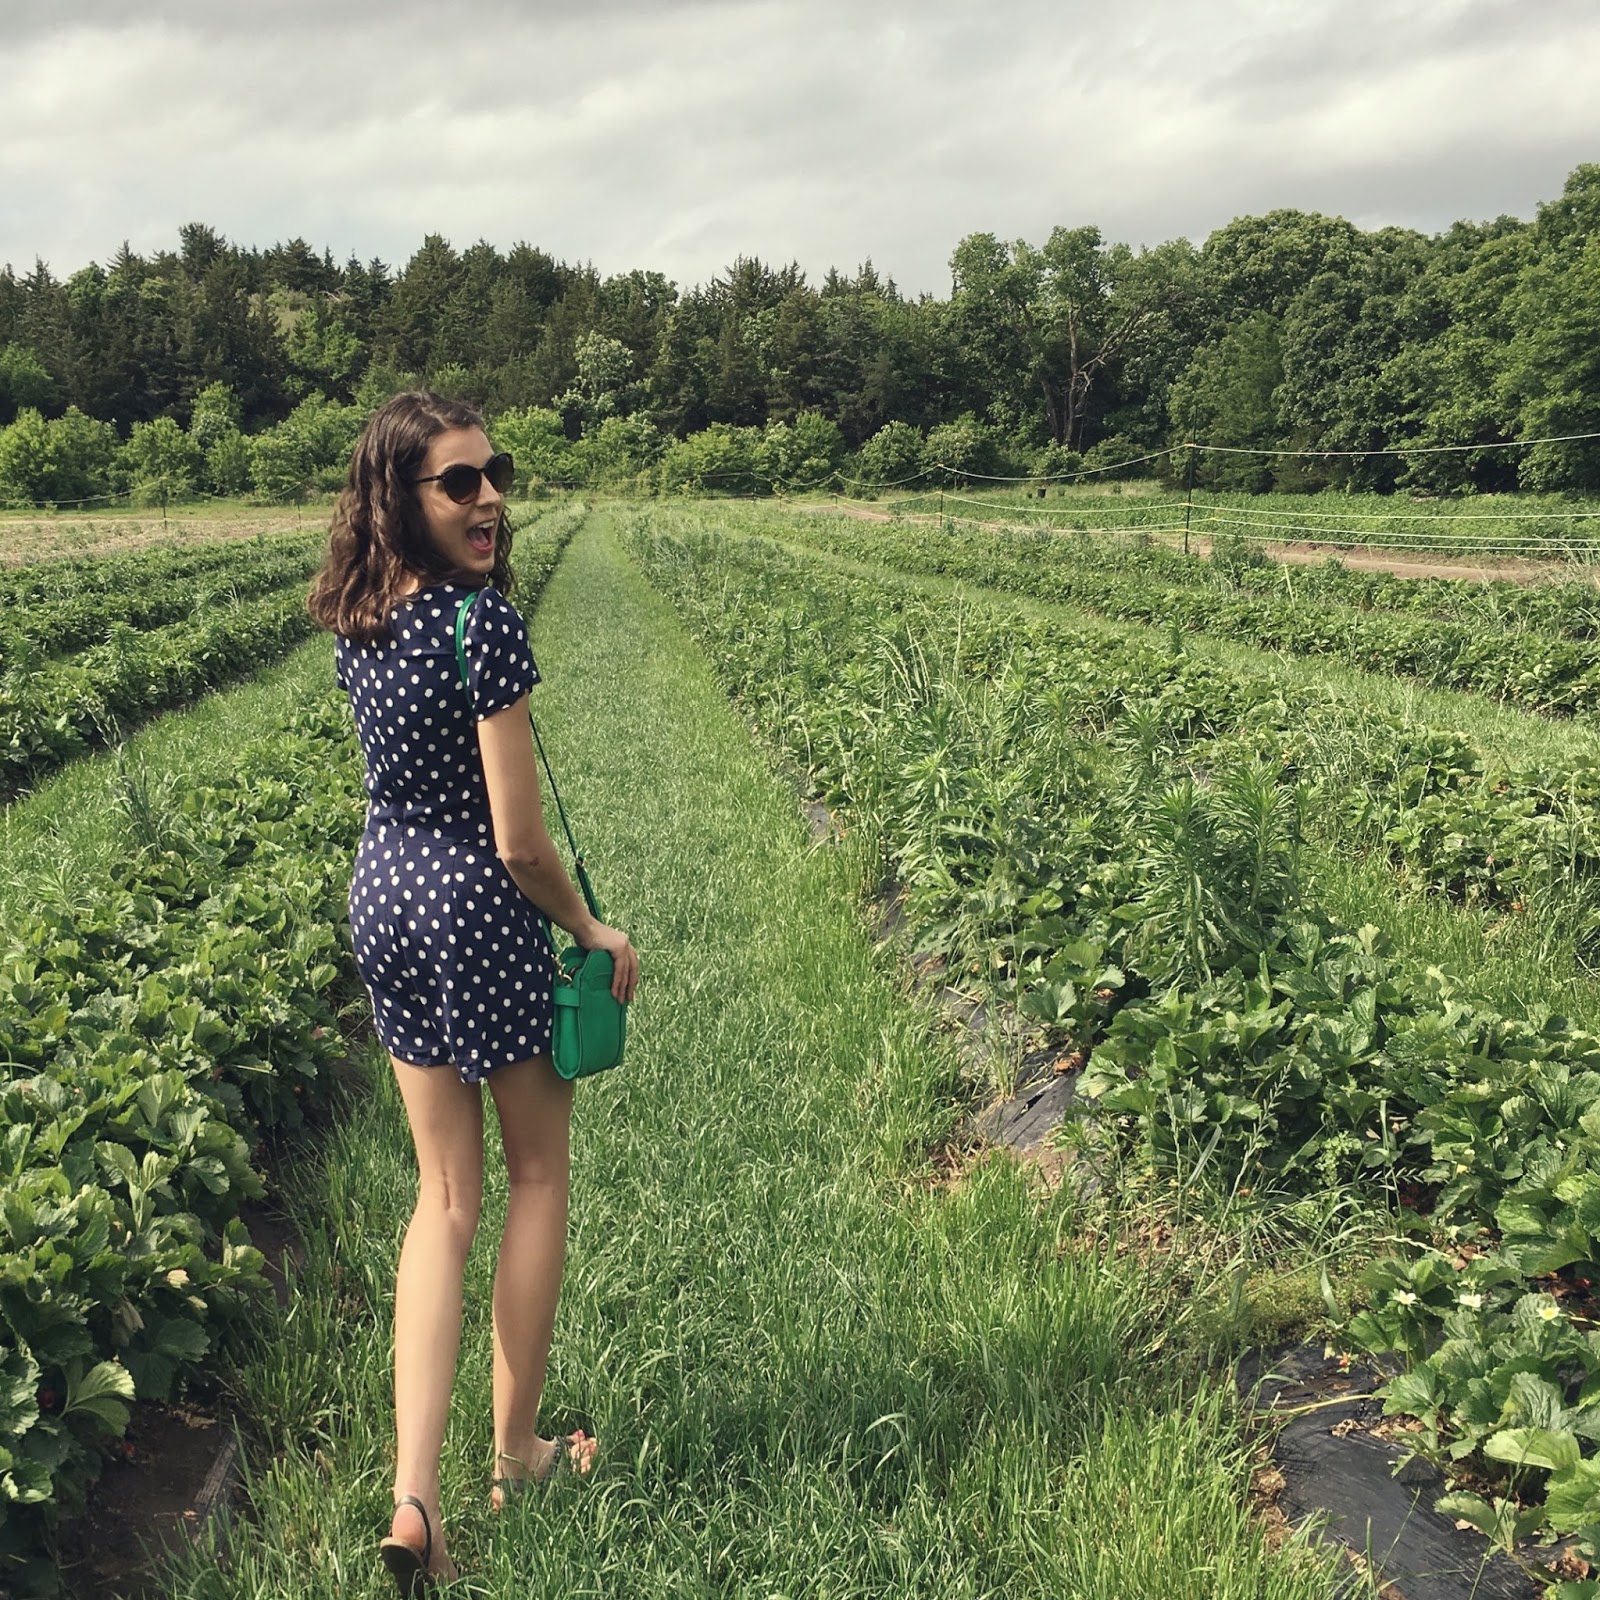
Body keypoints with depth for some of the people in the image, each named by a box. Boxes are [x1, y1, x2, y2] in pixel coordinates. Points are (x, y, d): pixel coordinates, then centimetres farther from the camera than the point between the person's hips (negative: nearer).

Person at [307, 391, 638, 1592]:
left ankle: (414, 1494, 8)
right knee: (538, 1176, 15)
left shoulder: (359, 619, 3)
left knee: (446, 1197, 15)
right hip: (479, 909, -7)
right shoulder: (485, 622, -21)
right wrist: (595, 934, -5)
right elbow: (521, 842, -18)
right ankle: (518, 1452, 29)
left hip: (383, 898, 7)